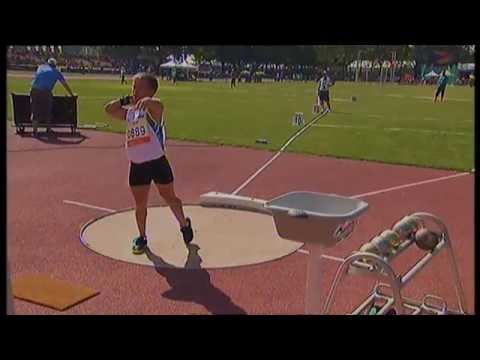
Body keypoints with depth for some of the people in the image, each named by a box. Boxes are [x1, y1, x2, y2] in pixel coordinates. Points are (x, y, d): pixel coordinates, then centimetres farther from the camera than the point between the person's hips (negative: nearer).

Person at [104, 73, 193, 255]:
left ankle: (184, 225, 35)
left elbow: (159, 105, -36)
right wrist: (125, 100, 6)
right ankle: (141, 237, 29)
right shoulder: (130, 112, 9)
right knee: (140, 204, 11)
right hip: (137, 166, 5)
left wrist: (147, 100, -58)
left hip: (157, 162, -5)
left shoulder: (152, 110, -11)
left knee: (169, 197, 11)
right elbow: (109, 109, 19)